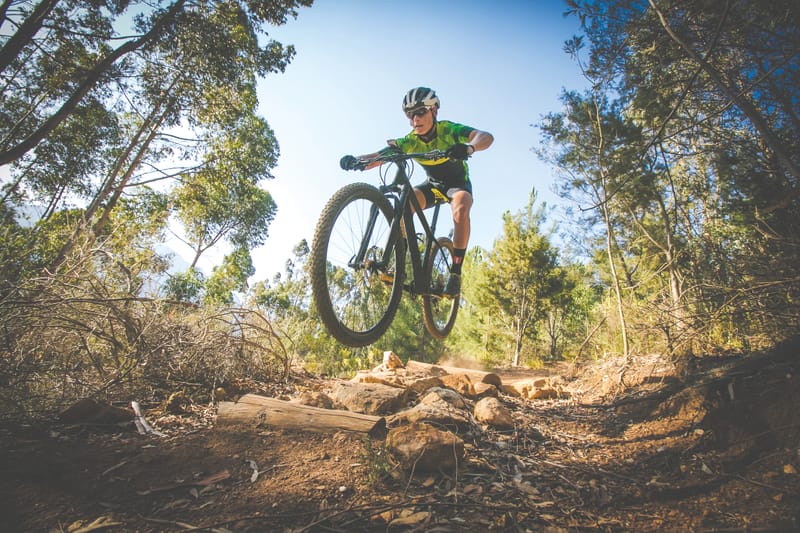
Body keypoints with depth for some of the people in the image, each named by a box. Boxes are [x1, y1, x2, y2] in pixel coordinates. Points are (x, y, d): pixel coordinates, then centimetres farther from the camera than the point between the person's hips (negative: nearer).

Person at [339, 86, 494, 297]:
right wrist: (356, 160, -50)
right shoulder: (410, 141, -17)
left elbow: (486, 136, -41)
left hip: (457, 183, -3)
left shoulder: (448, 129, -25)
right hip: (432, 184, 3)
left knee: (461, 208, -37)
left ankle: (455, 272, -31)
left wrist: (469, 148, -64)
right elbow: (380, 155, -29)